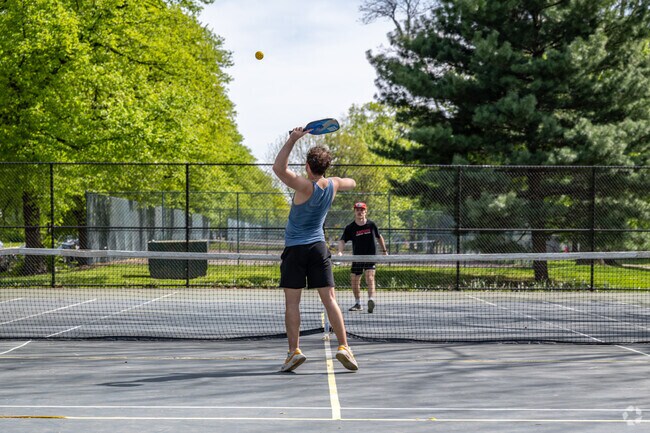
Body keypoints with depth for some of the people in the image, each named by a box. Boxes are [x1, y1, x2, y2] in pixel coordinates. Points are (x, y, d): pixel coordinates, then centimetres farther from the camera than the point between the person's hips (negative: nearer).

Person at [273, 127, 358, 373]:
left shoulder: (306, 186, -17)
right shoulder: (333, 185, 1)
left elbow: (279, 168, -27)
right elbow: (351, 183, 24)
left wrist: (293, 139, -24)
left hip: (295, 249, -4)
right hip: (319, 247, 4)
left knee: (292, 302, -1)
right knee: (330, 299, 2)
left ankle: (294, 351, -7)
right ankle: (343, 347, -5)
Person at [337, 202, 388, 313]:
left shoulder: (371, 225, 0)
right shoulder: (350, 227, -3)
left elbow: (379, 237, 16)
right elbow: (342, 240, -12)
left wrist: (384, 251, 19)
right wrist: (340, 251, -32)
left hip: (370, 257, -2)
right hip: (357, 258, 2)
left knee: (370, 277, -20)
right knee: (355, 280, 7)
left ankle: (371, 300, -35)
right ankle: (357, 303, 21)